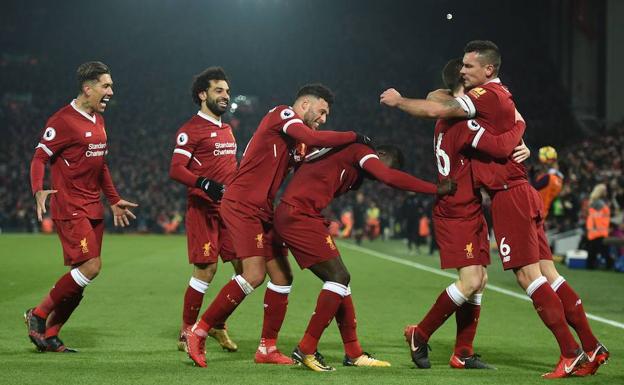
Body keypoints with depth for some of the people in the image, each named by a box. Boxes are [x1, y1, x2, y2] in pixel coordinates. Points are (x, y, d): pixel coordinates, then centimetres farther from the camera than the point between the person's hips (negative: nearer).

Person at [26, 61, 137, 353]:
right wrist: (39, 191, -29)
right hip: (69, 208, -9)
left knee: (81, 276, 6)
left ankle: (49, 334, 14)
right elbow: (39, 158, -12)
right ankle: (38, 315, -1)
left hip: (93, 208, 9)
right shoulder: (63, 120, -11)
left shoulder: (98, 120, 16)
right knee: (91, 266, -17)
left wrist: (114, 200, 26)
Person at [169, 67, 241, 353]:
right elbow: (176, 170, -15)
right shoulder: (191, 130, -6)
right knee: (206, 269, -10)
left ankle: (217, 324, 17)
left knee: (244, 267, 1)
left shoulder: (227, 130, 20)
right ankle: (187, 333, 3)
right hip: (203, 210, -8)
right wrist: (204, 184, -29)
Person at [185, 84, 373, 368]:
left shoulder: (292, 141, 21)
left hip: (262, 212, 10)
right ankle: (198, 332, -8)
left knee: (282, 277, 6)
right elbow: (314, 139, -21)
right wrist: (355, 137, -11)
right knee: (255, 274, -18)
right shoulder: (281, 114, -6)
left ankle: (267, 348, 13)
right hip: (241, 206, -10)